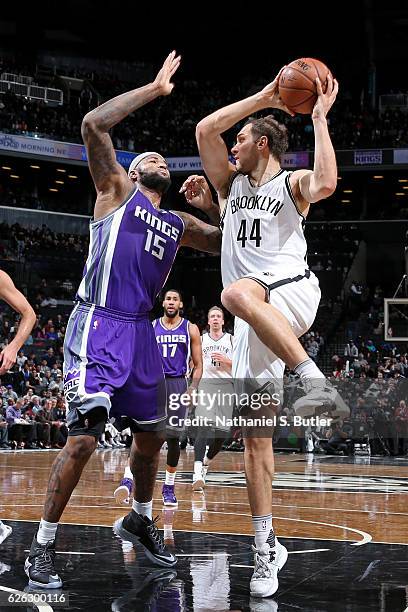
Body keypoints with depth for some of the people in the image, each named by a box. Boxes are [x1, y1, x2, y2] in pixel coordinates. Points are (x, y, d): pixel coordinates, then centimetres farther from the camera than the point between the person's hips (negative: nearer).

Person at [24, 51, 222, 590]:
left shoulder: (180, 224, 19)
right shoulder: (116, 190, 3)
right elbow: (94, 124, -12)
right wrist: (155, 89, -8)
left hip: (141, 333, 7)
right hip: (98, 328, -7)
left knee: (151, 436, 14)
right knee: (83, 439, -13)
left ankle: (139, 521, 37)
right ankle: (43, 546, -3)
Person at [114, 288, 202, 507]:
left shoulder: (190, 329, 5)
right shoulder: (150, 328, 8)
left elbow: (198, 365, 5)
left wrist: (192, 390, -7)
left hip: (178, 384, 0)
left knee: (173, 438, 3)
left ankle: (169, 487, 18)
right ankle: (128, 480, -24)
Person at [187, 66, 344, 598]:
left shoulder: (292, 183, 8)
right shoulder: (232, 182, 23)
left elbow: (327, 184, -18)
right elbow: (205, 129, 10)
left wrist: (319, 119, -9)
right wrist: (263, 97, 10)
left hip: (292, 292, -5)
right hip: (256, 321, 6)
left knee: (238, 293, -41)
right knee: (254, 434, 0)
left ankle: (317, 381, -43)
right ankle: (266, 549, 6)